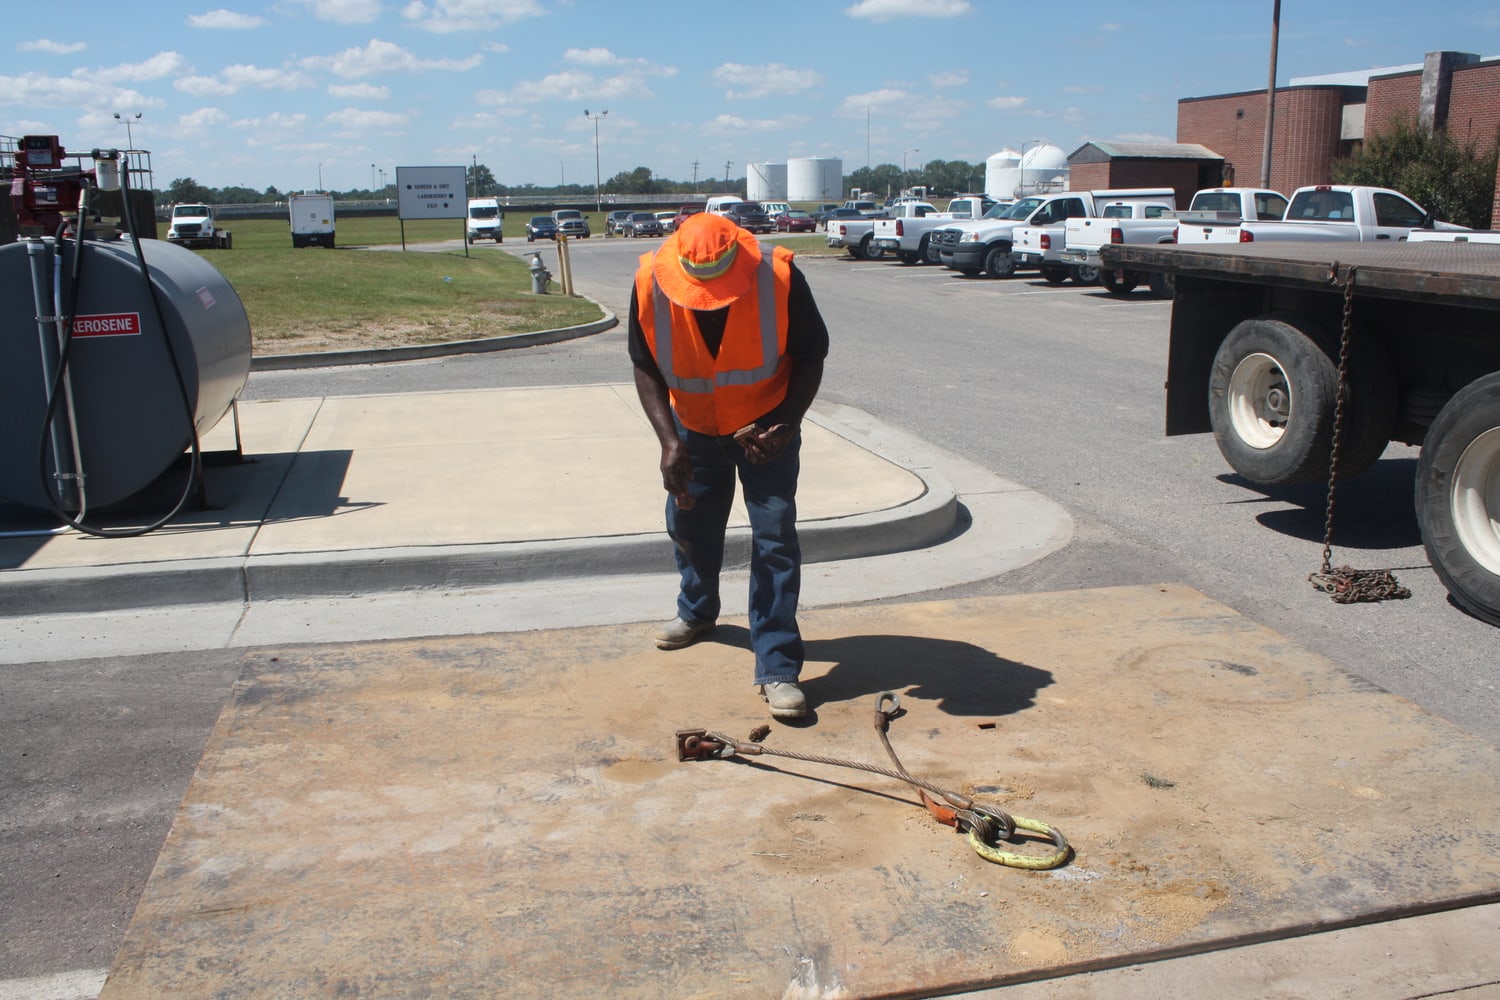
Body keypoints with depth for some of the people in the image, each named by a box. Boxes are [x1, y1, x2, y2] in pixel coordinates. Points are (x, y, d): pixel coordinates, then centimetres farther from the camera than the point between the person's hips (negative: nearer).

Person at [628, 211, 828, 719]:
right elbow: (645, 368, -11)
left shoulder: (780, 278, -30)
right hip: (693, 426, 3)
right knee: (689, 523, 18)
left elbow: (811, 355, -14)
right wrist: (669, 441, -22)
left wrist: (788, 425, -27)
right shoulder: (650, 283, -25)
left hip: (765, 425, -3)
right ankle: (697, 611, 48)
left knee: (775, 536, -10)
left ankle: (778, 668, -3)